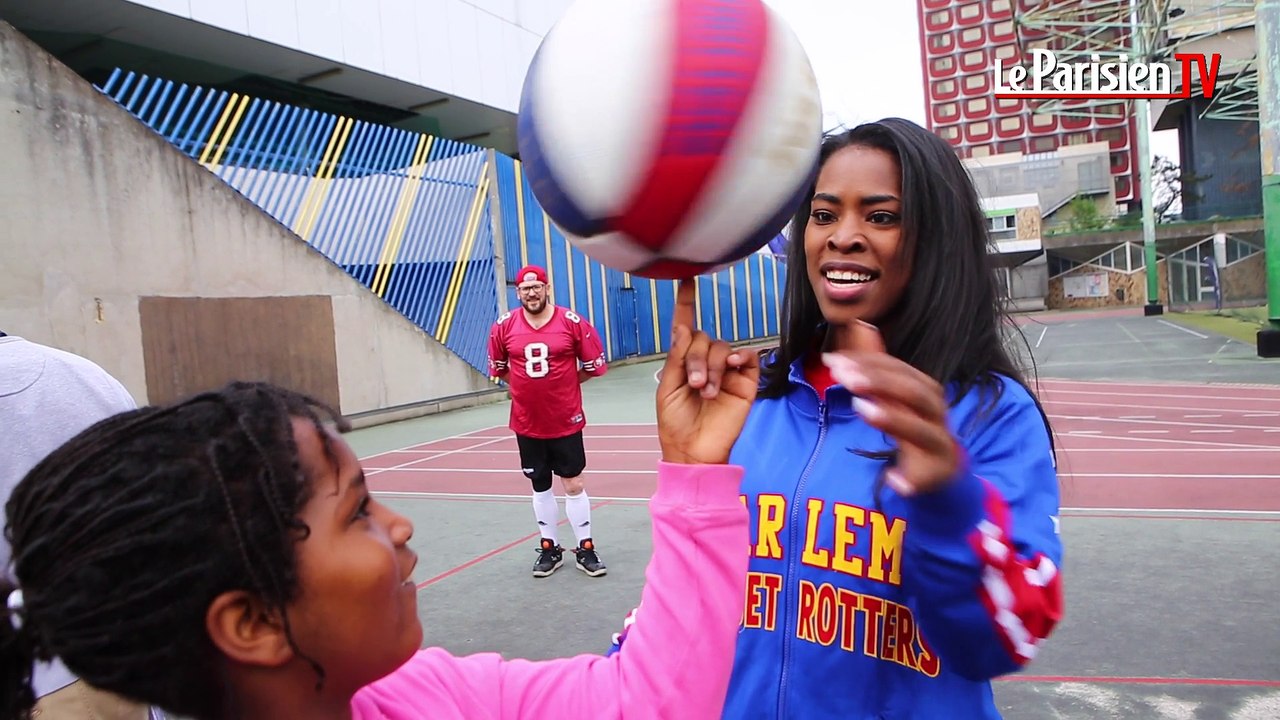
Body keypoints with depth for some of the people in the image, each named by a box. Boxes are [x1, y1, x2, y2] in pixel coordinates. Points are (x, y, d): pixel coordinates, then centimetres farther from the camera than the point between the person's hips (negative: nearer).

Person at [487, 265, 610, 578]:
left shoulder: (573, 322, -9)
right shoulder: (504, 326, -3)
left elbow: (595, 365, 0)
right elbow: (498, 368, 11)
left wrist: (563, 383, 2)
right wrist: (528, 385, 4)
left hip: (566, 421, -2)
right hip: (527, 423, 2)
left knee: (574, 485, 4)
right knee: (540, 487, 14)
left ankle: (585, 549, 18)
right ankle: (549, 549, 27)